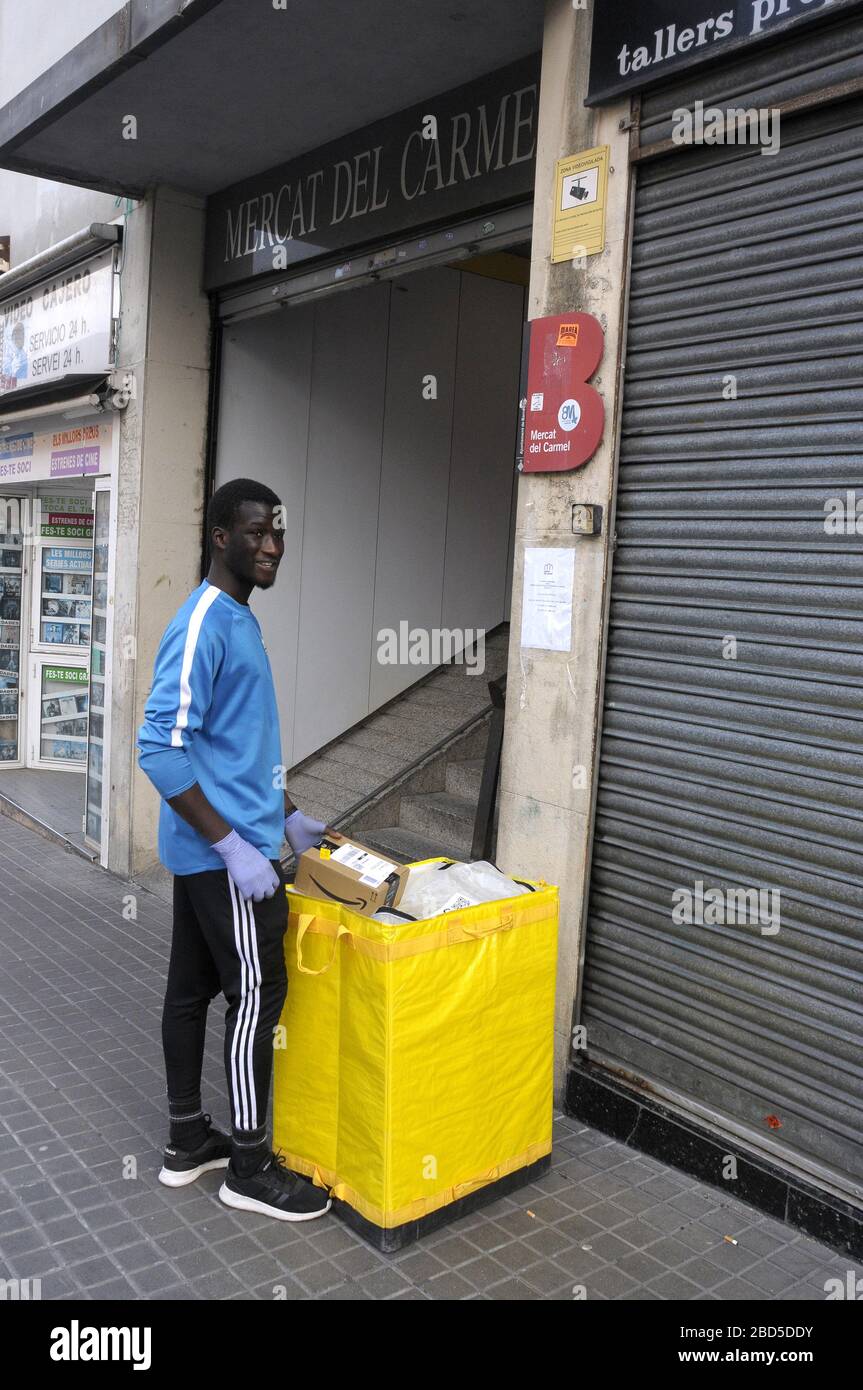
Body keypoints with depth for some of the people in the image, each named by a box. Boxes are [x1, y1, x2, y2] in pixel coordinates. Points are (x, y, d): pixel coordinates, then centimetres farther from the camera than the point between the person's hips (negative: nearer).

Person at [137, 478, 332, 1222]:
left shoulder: (241, 622, 13)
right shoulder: (203, 626, -19)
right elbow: (160, 748, -25)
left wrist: (286, 813, 21)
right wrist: (234, 845, -25)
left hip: (207, 851, 10)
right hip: (224, 854, -10)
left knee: (192, 988, 15)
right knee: (259, 994, -1)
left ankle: (188, 1140, 29)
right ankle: (250, 1165, 14)